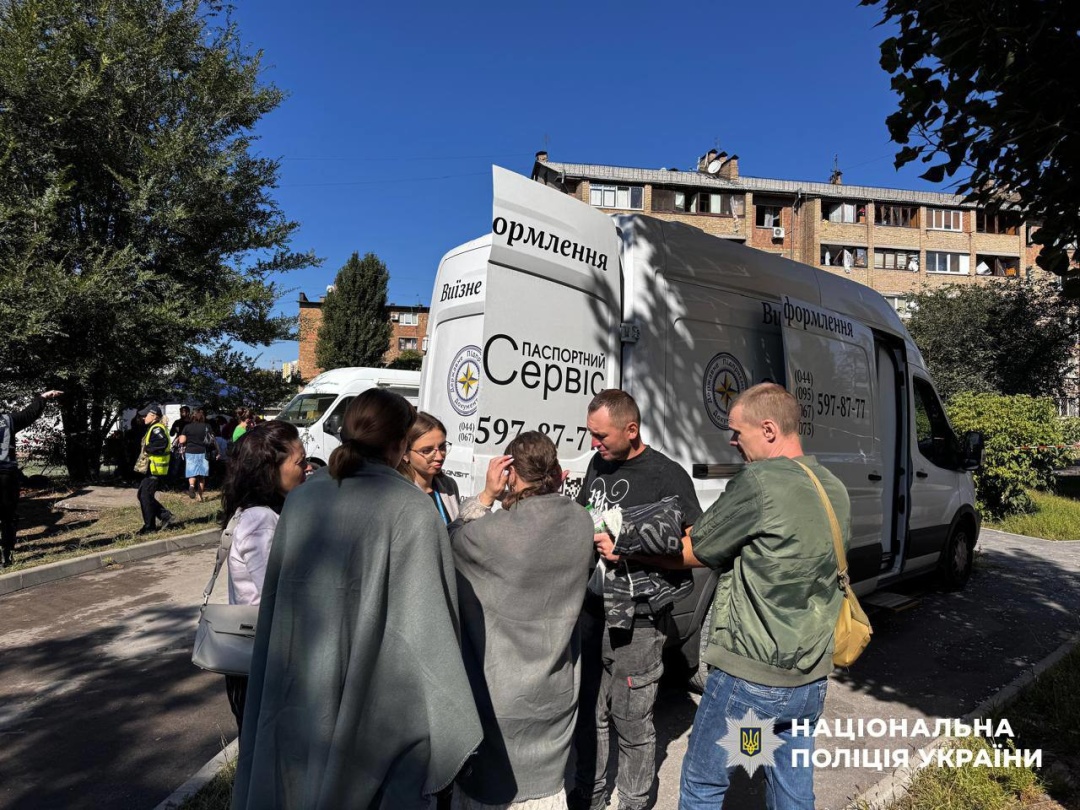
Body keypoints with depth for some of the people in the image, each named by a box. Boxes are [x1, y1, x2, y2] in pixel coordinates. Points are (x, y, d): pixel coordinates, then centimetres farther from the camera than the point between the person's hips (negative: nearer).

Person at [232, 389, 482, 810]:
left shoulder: (301, 497, -2)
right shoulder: (411, 508, -18)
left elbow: (273, 600, 6)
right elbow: (427, 622, -19)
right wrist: (451, 729, -10)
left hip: (299, 694, 5)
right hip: (377, 699, -5)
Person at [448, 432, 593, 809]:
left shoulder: (495, 530, -24)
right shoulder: (581, 523, -10)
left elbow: (452, 540, -6)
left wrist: (486, 495, -7)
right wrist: (553, 493, -2)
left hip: (500, 691, -4)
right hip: (555, 687, 4)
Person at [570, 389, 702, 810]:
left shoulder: (666, 475, -14)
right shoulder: (598, 464, 8)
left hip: (635, 620, -6)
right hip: (591, 607, 7)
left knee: (630, 719, 7)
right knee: (588, 710, 19)